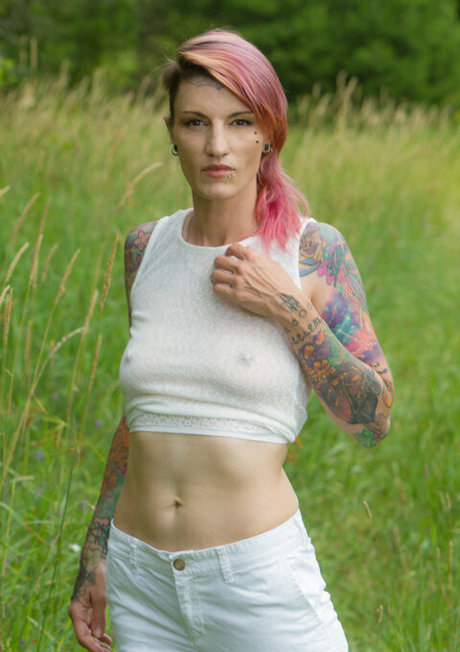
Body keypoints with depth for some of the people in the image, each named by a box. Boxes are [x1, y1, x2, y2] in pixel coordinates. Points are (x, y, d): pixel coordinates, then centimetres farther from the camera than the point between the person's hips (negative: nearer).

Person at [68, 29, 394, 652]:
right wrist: (94, 558, 14)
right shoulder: (146, 248, 4)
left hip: (260, 577, -3)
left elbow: (373, 420, -5)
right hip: (142, 580, 4)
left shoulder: (314, 249, -6)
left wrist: (288, 308, -15)